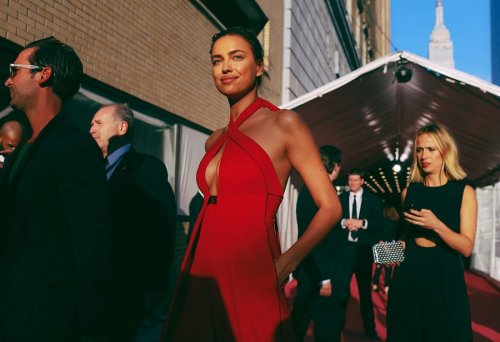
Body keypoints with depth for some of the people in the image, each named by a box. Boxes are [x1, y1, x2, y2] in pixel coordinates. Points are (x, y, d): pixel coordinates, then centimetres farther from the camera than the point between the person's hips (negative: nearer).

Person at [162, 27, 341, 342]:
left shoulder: (284, 124, -5)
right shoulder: (215, 141, 13)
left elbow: (330, 208, -6)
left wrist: (282, 267, -11)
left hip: (248, 276, -6)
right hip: (203, 274, 6)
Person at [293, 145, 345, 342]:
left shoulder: (309, 187, 10)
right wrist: (325, 277, -21)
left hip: (307, 267, 10)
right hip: (317, 270, -10)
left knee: (300, 318, 19)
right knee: (329, 324, 0)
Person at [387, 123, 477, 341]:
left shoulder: (464, 191, -2)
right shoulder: (409, 192, 6)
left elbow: (466, 247, -9)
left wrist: (437, 226, -23)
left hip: (444, 278, -2)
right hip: (408, 277, 3)